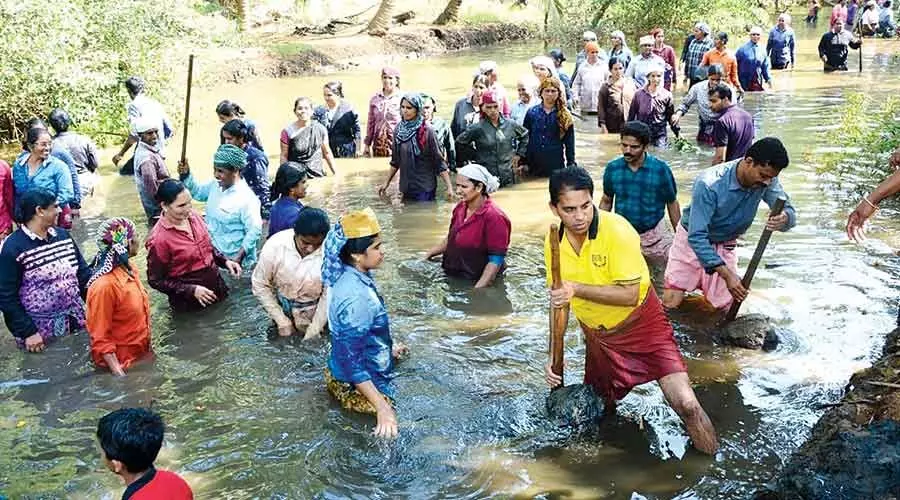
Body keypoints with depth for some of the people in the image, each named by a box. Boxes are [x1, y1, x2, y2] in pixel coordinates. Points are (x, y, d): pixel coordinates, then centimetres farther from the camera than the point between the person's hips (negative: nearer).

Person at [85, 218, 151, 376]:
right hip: (122, 364, -8)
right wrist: (119, 373, -22)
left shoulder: (129, 270, 0)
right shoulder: (104, 286, -24)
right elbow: (100, 339, -20)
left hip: (142, 356, 8)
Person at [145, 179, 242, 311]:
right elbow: (156, 280, -15)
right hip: (189, 303, -5)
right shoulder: (158, 239, -23)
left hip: (218, 288, 6)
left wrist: (225, 261, -5)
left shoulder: (194, 216, -6)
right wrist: (192, 290, -22)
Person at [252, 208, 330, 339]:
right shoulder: (274, 246, -26)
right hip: (281, 306, 1)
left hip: (313, 311, -1)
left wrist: (313, 333, -14)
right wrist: (282, 322, -12)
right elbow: (260, 285, -13)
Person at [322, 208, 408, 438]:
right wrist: (382, 407, -30)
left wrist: (388, 347, 29)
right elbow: (351, 363, -30)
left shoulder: (350, 277, -3)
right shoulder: (356, 297, -31)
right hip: (359, 388, -9)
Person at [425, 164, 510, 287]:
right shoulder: (460, 207, 3)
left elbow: (496, 260, -20)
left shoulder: (494, 217, -19)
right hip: (451, 278, 6)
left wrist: (477, 291, -24)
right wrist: (428, 254, 11)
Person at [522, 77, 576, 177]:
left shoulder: (565, 116, 2)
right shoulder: (532, 113, 3)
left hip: (556, 165, -1)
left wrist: (571, 164, 0)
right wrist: (523, 162, 1)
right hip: (534, 165, 1)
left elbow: (569, 142, 5)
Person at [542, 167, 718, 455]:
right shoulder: (554, 243, -9)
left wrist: (577, 288, -34)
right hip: (597, 334, 5)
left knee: (686, 404, -19)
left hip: (641, 324, -5)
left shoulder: (616, 230, -25)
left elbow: (629, 294, -26)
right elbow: (559, 301, 2)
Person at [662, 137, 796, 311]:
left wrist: (784, 219, -49)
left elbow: (790, 211, -21)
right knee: (670, 303, -7)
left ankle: (703, 281, 26)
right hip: (693, 240, -4)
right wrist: (727, 275, -40)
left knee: (727, 306, -4)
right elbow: (697, 237, -35)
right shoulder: (709, 184, -35)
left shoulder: (766, 179, -21)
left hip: (725, 245, 4)